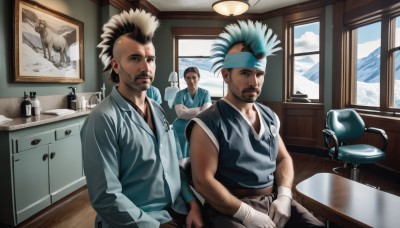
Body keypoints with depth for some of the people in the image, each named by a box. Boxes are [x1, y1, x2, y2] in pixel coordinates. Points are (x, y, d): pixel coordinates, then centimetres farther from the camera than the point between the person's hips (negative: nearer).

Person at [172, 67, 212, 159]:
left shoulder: (205, 93, 2)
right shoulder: (180, 94, -1)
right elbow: (180, 113, -15)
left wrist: (187, 110, -12)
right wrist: (200, 109, -13)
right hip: (182, 131, 0)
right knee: (182, 158, 6)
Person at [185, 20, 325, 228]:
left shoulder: (269, 116, 9)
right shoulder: (208, 123, -12)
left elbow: (284, 159, 14)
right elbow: (203, 181, -16)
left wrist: (284, 196, -2)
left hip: (274, 201, 6)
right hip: (231, 209, -5)